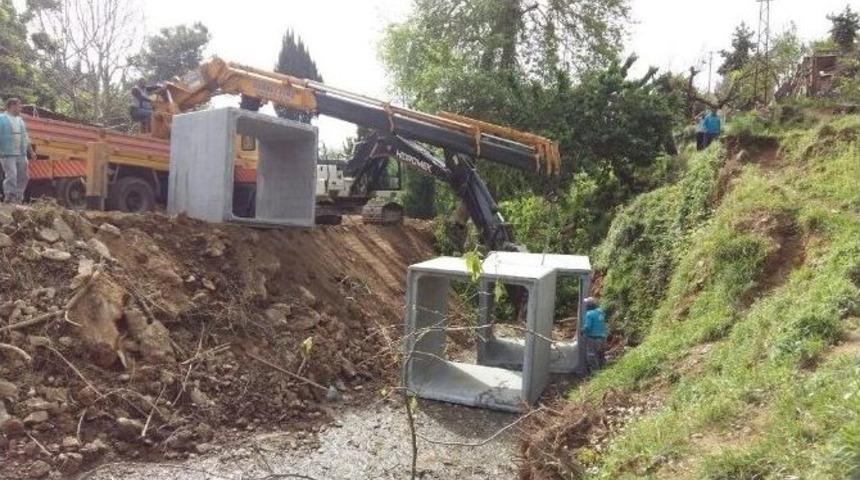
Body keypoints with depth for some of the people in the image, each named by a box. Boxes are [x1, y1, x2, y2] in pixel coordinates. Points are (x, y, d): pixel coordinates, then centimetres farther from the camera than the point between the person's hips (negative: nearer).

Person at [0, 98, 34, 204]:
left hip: (21, 155, 7)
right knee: (11, 177, -12)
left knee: (23, 177, 7)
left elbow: (25, 137, 22)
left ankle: (19, 199, 16)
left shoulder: (20, 119, 18)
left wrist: (31, 151, 21)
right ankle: (9, 200, -8)